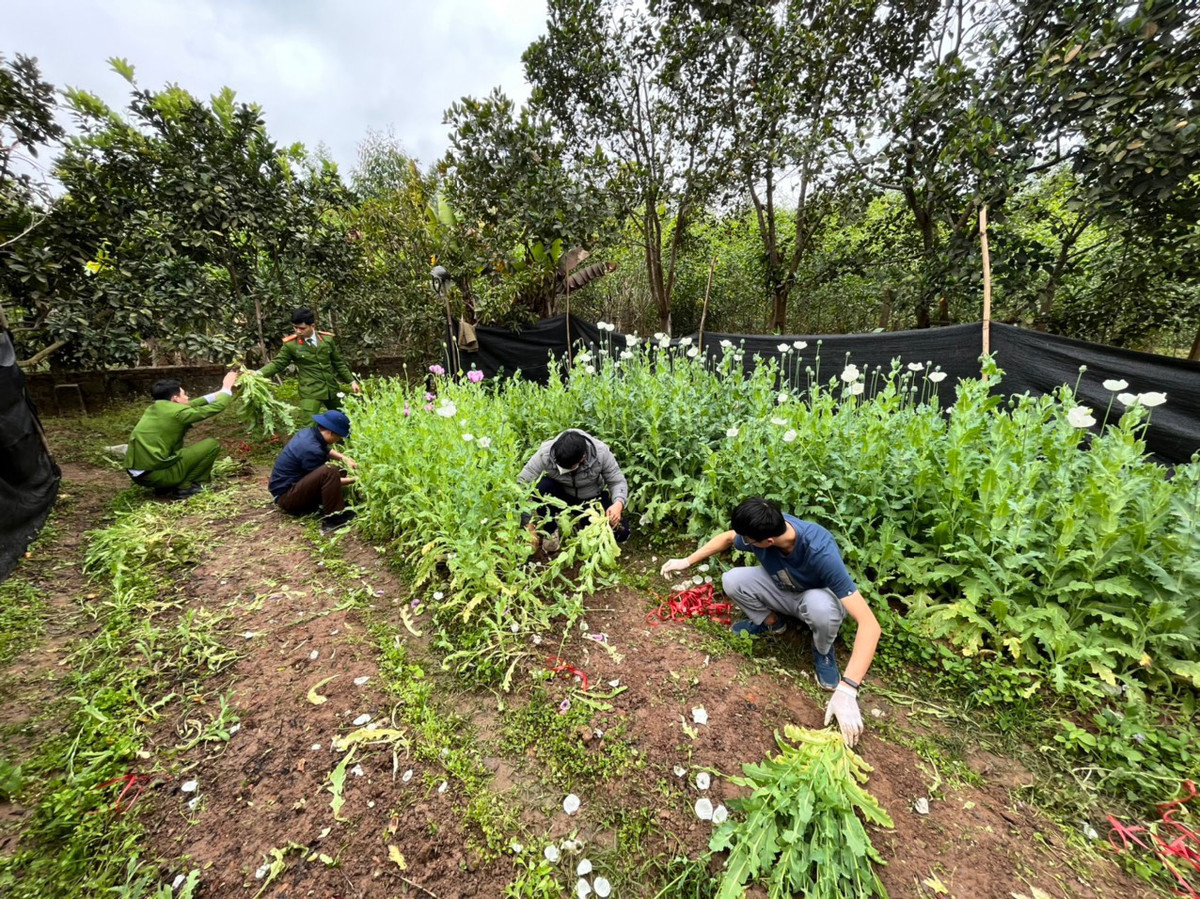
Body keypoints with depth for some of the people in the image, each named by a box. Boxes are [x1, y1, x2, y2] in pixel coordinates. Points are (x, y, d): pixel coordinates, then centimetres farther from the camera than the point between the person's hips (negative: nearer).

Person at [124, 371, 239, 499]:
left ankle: (163, 487, 19)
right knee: (212, 444, -2)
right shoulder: (177, 412, -11)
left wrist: (218, 393, 30)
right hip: (154, 474, -9)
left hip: (136, 473, 9)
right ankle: (183, 487, 1)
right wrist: (227, 388, 14)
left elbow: (191, 405, 25)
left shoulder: (156, 407, 12)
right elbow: (217, 407, -2)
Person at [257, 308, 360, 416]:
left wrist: (352, 381, 10)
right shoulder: (290, 344, -4)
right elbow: (278, 363, 0)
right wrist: (258, 373, -17)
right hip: (310, 391, -3)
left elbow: (338, 363, 11)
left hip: (332, 389, 3)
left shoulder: (327, 339, 3)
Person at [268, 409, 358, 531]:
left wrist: (345, 459, 5)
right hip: (285, 496, -10)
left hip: (289, 485, 10)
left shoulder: (309, 433, -1)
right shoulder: (311, 449, -27)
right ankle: (333, 519, -25)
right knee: (330, 472, -31)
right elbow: (327, 479, -14)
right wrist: (353, 480, -5)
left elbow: (327, 450, 21)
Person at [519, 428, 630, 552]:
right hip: (561, 497, 0)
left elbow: (618, 482, -17)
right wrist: (529, 525, -29)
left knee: (621, 534, -18)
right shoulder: (545, 454, -30)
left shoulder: (601, 453, -28)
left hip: (593, 499, 1)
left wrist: (619, 503, -39)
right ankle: (551, 531, -8)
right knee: (541, 486, -34)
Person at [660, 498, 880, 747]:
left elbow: (869, 623, -42)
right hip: (783, 590, 4)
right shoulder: (766, 527, -27)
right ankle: (771, 621, 8)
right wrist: (687, 561, -1)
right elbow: (728, 538, -3)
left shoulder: (821, 553, -41)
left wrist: (846, 690, -46)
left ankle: (823, 651, -5)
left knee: (820, 606, -40)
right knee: (731, 581, -22)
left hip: (818, 596, -3)